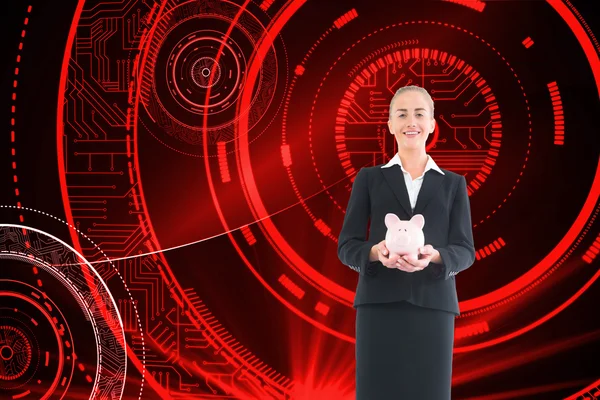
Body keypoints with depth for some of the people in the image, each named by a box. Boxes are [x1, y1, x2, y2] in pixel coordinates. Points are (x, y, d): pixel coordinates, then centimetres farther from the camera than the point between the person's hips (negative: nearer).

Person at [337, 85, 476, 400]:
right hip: (379, 304, -1)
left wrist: (434, 256, -16)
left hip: (433, 306, 1)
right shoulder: (369, 178, 11)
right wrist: (376, 252, -17)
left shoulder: (453, 184, 14)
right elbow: (346, 246, 6)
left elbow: (465, 250, 6)